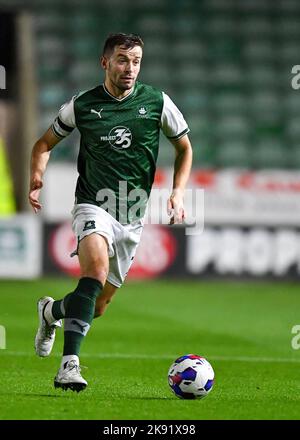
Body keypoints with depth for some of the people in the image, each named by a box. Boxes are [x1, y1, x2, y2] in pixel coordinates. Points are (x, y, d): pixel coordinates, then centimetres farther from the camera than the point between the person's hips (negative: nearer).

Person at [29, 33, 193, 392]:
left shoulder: (157, 103, 1)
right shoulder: (82, 106, 0)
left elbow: (184, 148, 15)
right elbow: (45, 144, 14)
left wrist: (178, 192, 1)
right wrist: (37, 177, -5)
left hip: (132, 218, 3)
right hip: (93, 205, -3)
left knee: (97, 306, 9)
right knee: (97, 265, -34)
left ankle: (51, 311, 44)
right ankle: (69, 364, -36)